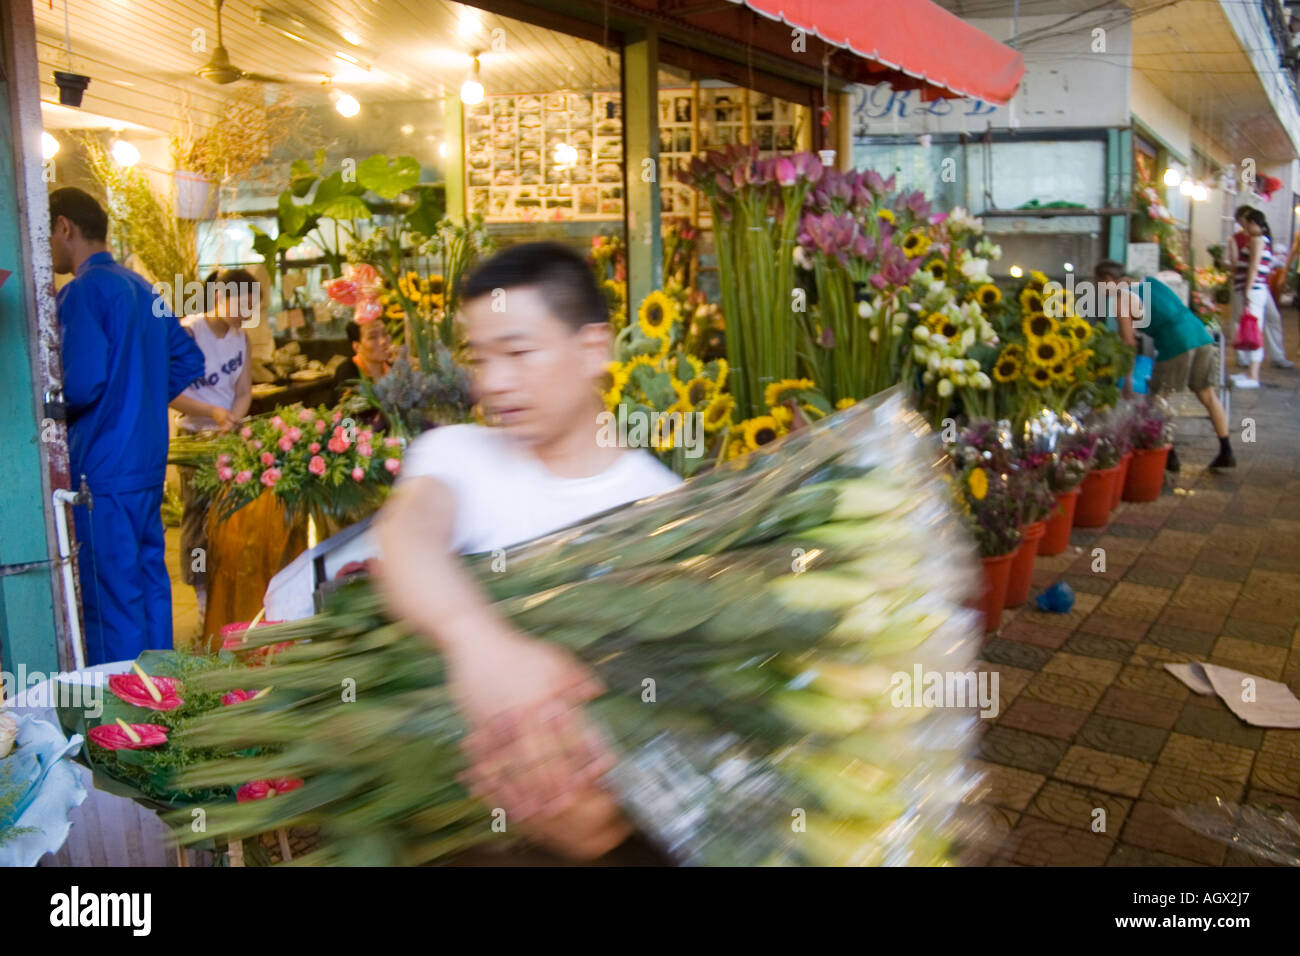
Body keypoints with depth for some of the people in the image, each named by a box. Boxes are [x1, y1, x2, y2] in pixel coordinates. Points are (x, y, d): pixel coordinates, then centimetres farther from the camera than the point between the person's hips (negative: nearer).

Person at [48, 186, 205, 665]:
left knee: (110, 603, -1)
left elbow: (81, 383, -22)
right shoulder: (142, 288, 13)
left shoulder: (83, 291, -13)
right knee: (149, 581, 16)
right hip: (149, 462, 9)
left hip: (102, 469, -9)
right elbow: (188, 361, 18)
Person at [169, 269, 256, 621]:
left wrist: (232, 420, -13)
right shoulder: (188, 333, -11)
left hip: (230, 435, 5)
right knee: (199, 513, 0)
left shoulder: (240, 337, 8)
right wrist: (213, 412, -24)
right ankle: (205, 596, 8)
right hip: (196, 435, -5)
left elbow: (244, 391, 5)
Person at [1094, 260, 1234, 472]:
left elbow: (1129, 343, -1)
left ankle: (1169, 456, 7)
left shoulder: (1121, 299, 2)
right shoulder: (1150, 282, 23)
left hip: (1175, 343, -7)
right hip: (1200, 334, 7)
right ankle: (1226, 452, 19)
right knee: (1207, 394, 17)